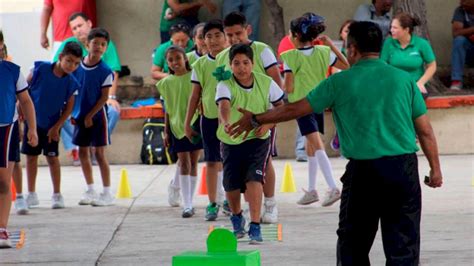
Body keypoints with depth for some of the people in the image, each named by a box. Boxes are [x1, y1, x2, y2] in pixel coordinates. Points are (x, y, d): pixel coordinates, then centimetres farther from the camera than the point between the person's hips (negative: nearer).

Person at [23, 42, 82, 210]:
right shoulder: (40, 69, -14)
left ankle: (57, 195, 14)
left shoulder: (71, 83, -13)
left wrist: (57, 127, -10)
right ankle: (31, 195, 17)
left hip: (51, 125, -1)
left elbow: (69, 108, -6)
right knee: (31, 157, 6)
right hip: (32, 120, 1)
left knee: (52, 157, 3)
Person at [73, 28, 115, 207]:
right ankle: (90, 190, 24)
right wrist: (71, 113, 4)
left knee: (99, 153, -4)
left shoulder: (105, 71, -11)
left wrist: (90, 116, -14)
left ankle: (107, 193, 3)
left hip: (97, 115, -5)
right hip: (80, 115, 5)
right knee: (82, 152, 10)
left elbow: (104, 97, -11)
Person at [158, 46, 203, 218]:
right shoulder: (167, 83, 4)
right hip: (177, 125, 1)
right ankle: (187, 205, -9)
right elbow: (168, 109, 9)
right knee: (184, 164, -4)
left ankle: (189, 202, 13)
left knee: (193, 163, 5)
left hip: (195, 123, -1)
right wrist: (166, 131, 7)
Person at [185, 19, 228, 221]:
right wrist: (187, 123, 6)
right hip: (209, 117, 1)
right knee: (211, 161, 3)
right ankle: (213, 203, 8)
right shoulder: (200, 65, 3)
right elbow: (195, 95, 7)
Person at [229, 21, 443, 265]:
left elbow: (294, 109, 8)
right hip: (405, 168, 1)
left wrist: (255, 120, 21)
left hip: (363, 169, -1)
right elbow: (425, 130, 4)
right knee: (403, 246, 4)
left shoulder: (340, 82, 0)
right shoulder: (404, 79, 4)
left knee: (352, 244, 12)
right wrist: (435, 169, 14)